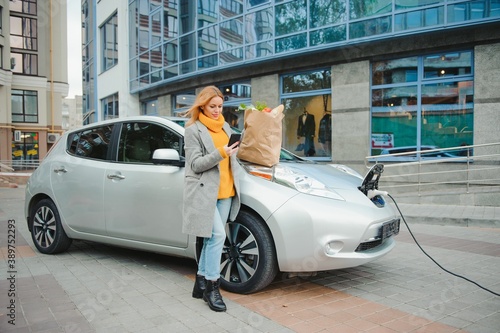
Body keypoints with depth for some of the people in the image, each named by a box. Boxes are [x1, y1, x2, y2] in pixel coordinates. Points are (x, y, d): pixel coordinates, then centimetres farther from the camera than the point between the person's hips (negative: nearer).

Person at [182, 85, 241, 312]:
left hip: (225, 191, 7)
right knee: (217, 235, -14)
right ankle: (211, 286, -1)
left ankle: (201, 282, 21)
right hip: (204, 191, -6)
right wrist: (220, 154, -21)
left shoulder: (225, 126, 17)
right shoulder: (193, 130, -3)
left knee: (212, 238, 9)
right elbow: (195, 164, -11)